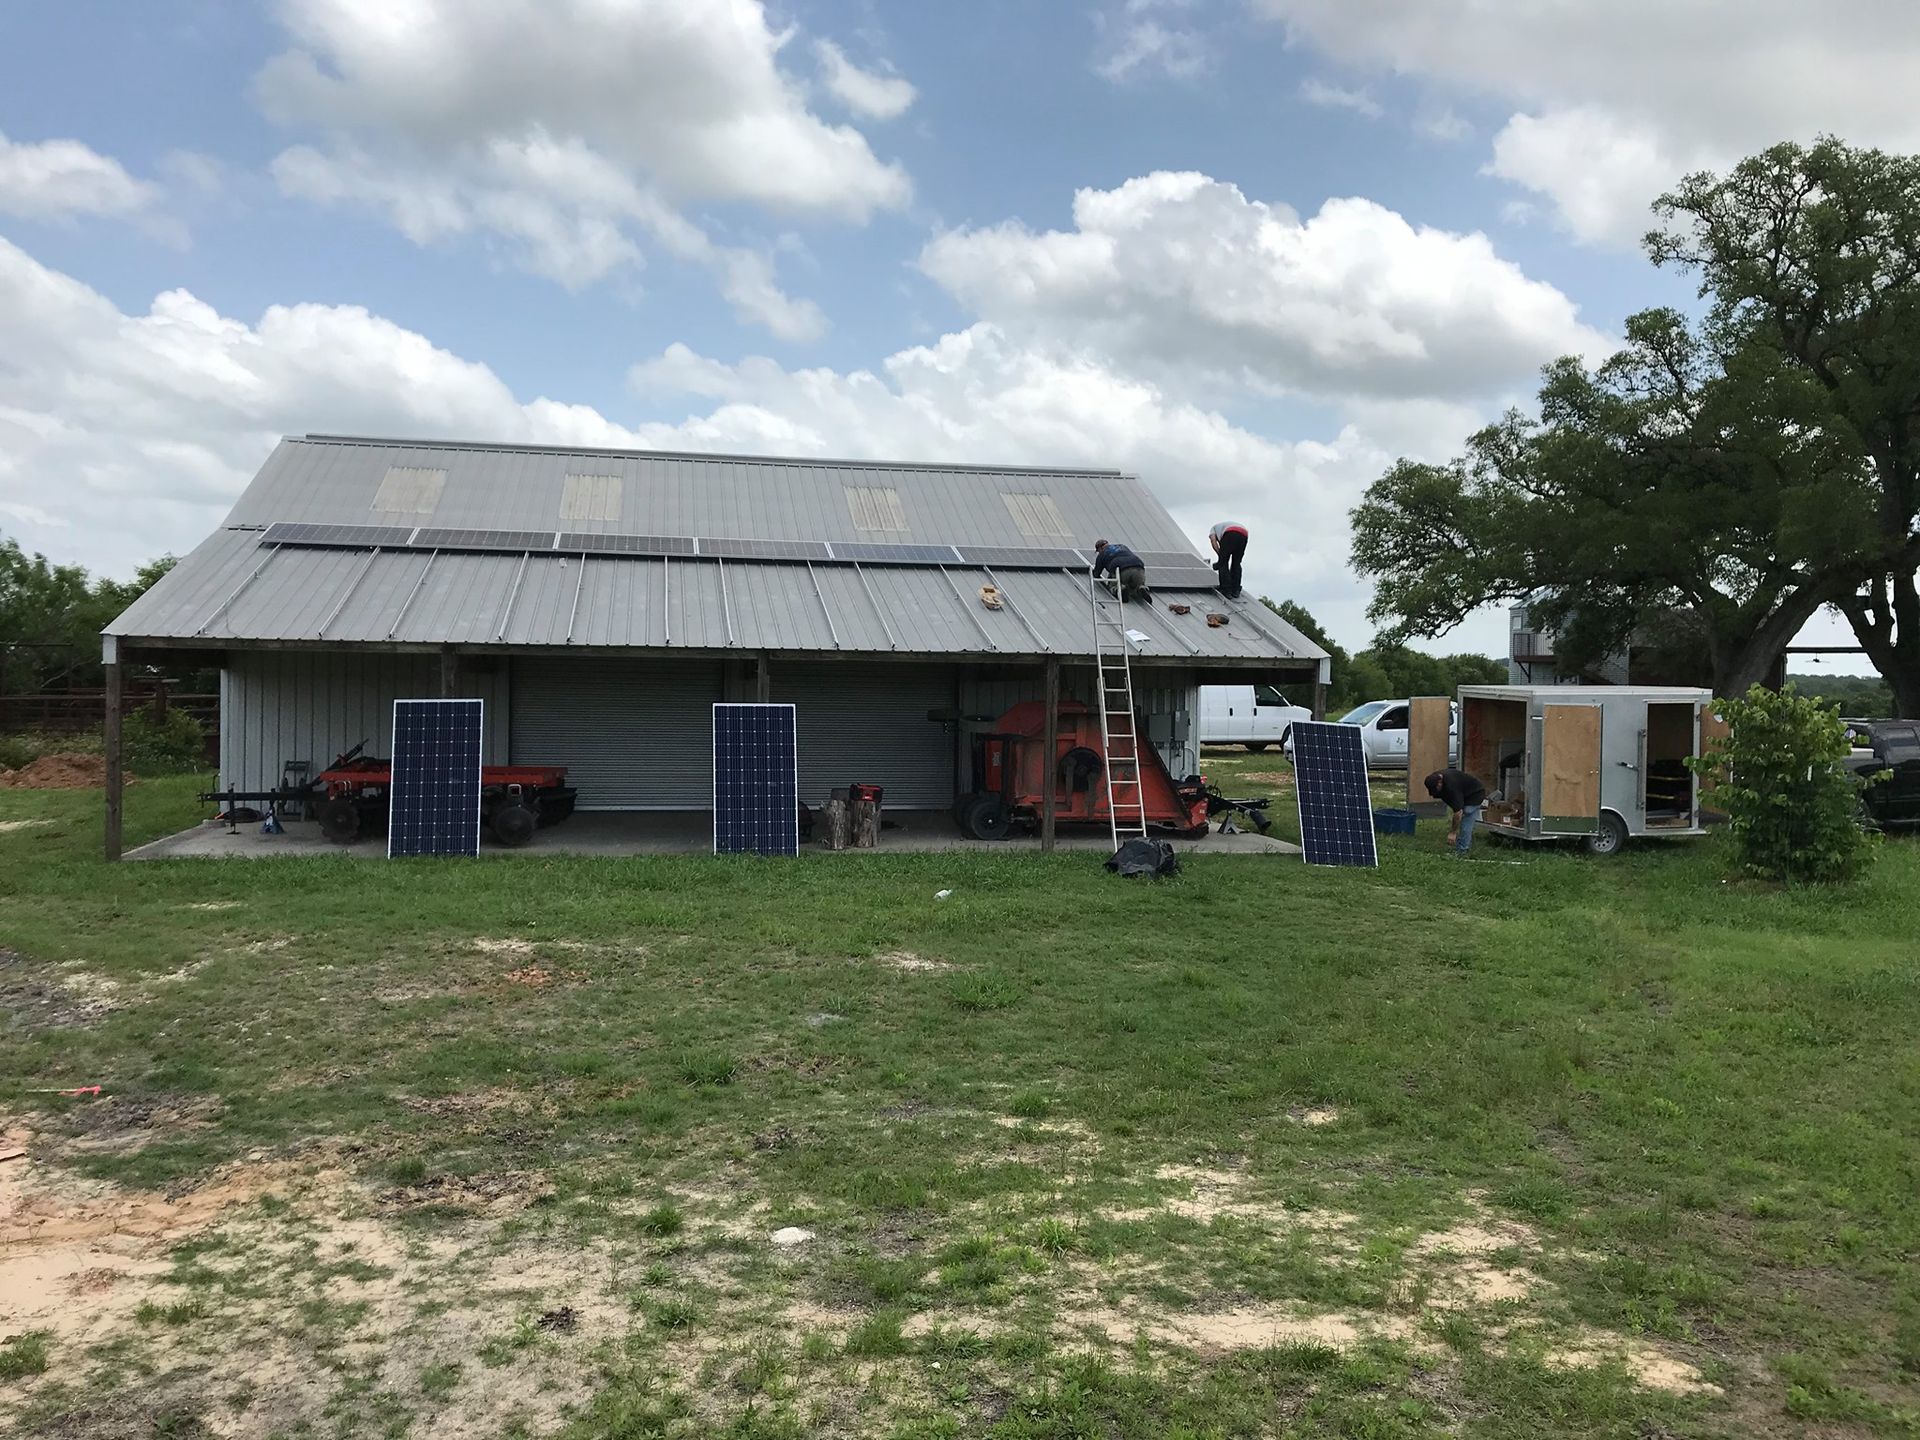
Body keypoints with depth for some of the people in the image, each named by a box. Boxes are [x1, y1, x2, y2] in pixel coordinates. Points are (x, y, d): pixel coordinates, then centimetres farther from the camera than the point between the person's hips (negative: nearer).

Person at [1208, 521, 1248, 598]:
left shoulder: (1214, 528, 35)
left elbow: (1213, 540, 10)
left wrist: (1220, 555, 9)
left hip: (1230, 534, -5)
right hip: (1244, 535, 5)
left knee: (1223, 563, 5)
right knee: (1236, 564, 18)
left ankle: (1227, 591, -2)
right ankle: (1236, 591, 15)